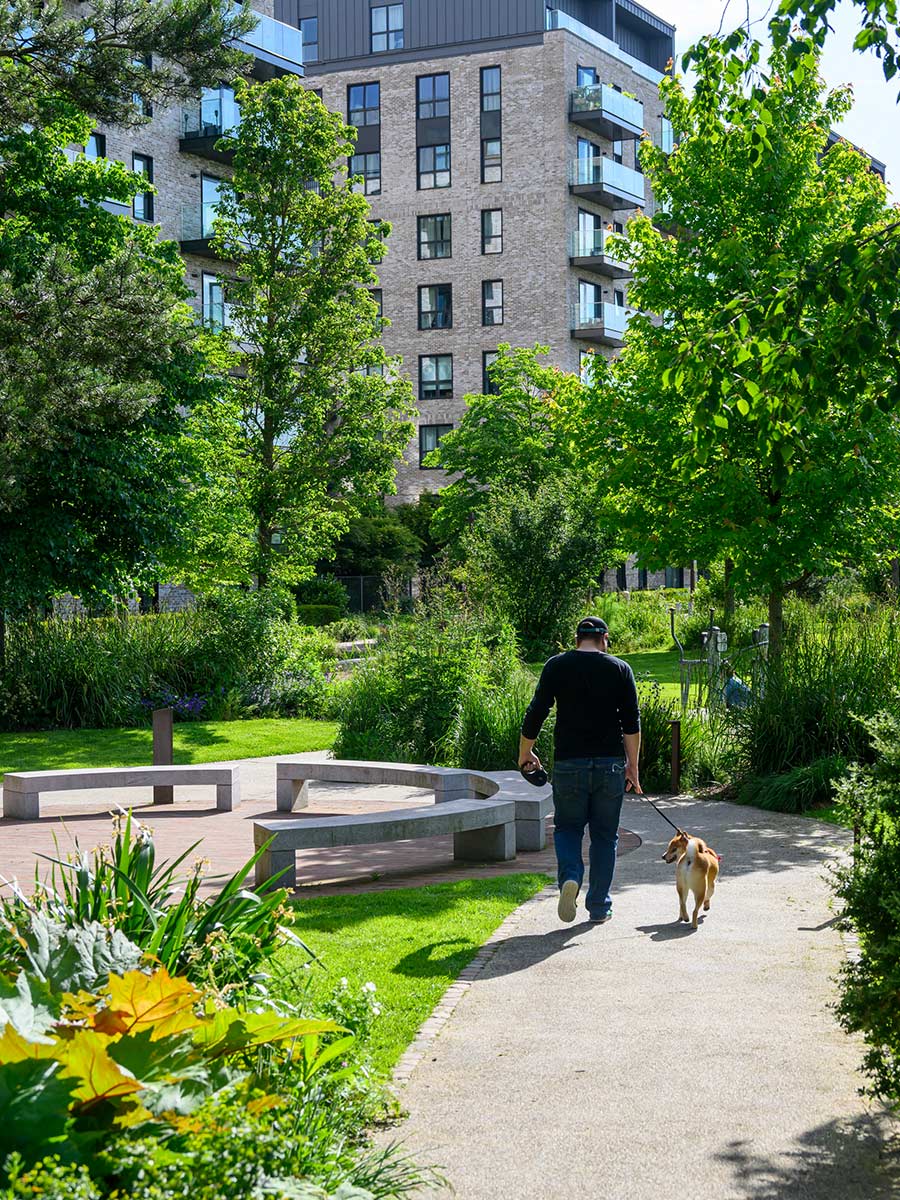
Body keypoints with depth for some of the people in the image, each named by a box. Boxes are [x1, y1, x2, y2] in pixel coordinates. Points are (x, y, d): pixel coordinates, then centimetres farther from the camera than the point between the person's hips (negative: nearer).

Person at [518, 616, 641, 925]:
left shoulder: (556, 666, 2)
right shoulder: (619, 668, 4)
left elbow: (535, 713, -2)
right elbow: (632, 722, -1)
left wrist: (525, 753, 10)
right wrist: (632, 766, 2)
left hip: (569, 763, -1)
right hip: (610, 763, 1)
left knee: (567, 828, 14)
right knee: (605, 835, 11)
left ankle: (570, 877, -14)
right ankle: (599, 907, 12)